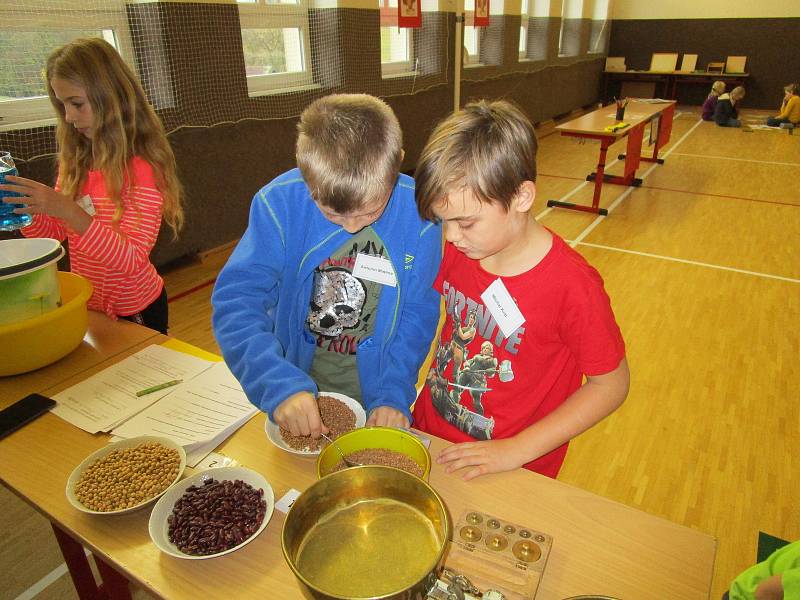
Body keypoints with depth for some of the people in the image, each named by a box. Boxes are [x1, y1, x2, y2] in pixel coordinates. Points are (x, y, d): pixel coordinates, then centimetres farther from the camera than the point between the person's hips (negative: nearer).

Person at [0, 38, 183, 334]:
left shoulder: (142, 168, -21)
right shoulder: (75, 161, 0)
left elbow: (132, 259, -26)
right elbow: (54, 231, 7)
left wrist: (68, 210, -34)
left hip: (137, 310, -6)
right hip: (88, 306, 6)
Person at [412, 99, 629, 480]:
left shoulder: (572, 286, -26)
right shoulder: (457, 251, -11)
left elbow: (611, 383, -15)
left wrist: (516, 450, -19)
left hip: (512, 475, -4)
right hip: (429, 433, 5)